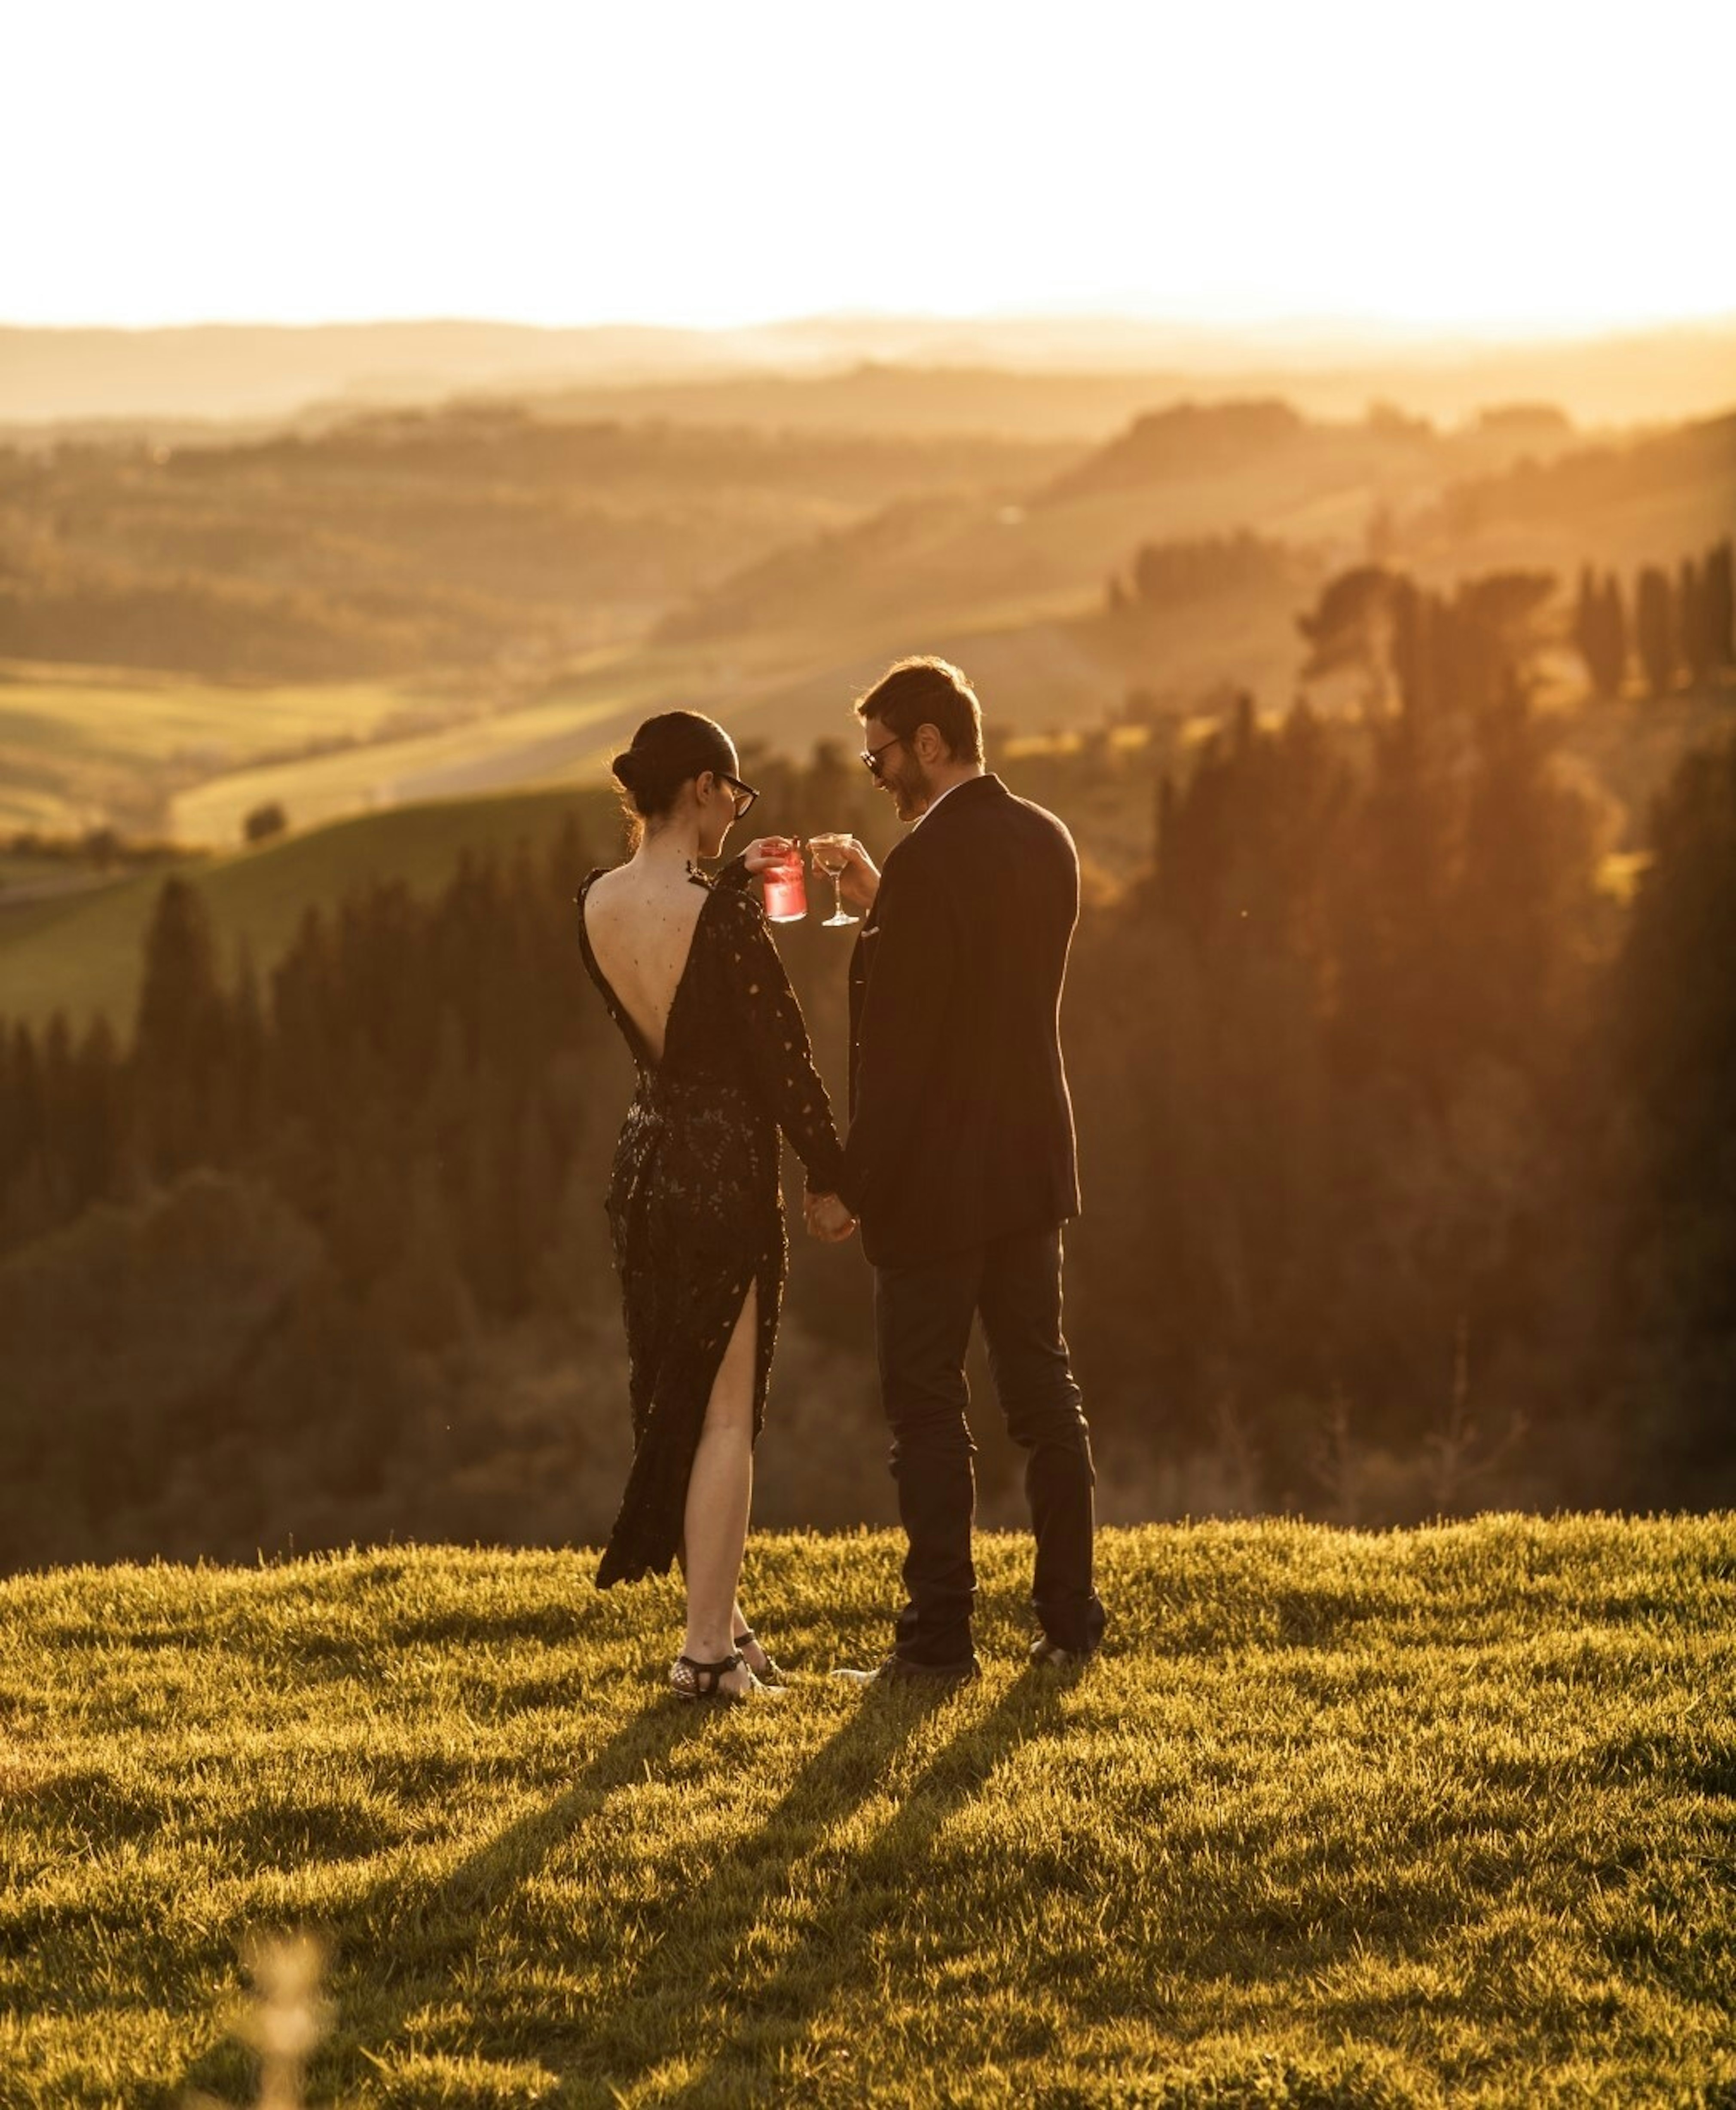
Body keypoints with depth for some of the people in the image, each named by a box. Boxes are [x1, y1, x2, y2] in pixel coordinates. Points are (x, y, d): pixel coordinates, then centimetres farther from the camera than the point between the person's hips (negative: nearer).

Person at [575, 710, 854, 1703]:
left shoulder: (596, 903, -1)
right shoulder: (723, 917, -21)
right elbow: (783, 1058, -15)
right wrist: (834, 1176, -4)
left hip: (644, 1160, 7)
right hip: (728, 1165, -7)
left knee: (681, 1396, 17)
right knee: (727, 1412, 2)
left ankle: (725, 1616, 27)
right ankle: (708, 1649, 3)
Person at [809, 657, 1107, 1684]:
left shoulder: (927, 863, -19)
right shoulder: (1047, 842, 7)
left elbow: (900, 1047, -20)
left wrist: (851, 1186, -15)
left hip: (937, 1177, -8)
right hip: (1033, 1165, 8)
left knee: (928, 1407, 0)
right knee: (1042, 1386, 13)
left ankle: (941, 1635, 2)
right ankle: (1070, 1617, 16)